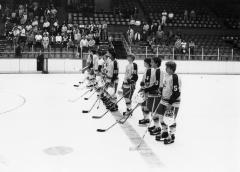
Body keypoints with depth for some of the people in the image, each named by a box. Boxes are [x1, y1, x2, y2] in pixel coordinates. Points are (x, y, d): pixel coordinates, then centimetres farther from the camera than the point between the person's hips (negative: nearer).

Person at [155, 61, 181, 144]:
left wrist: (170, 103, -23)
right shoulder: (166, 75, 8)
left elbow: (176, 93, -23)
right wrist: (162, 97, 20)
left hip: (173, 101, -9)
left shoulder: (175, 78, -21)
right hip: (164, 100, 9)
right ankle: (164, 132, 31)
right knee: (160, 116, 14)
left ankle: (171, 136, 13)